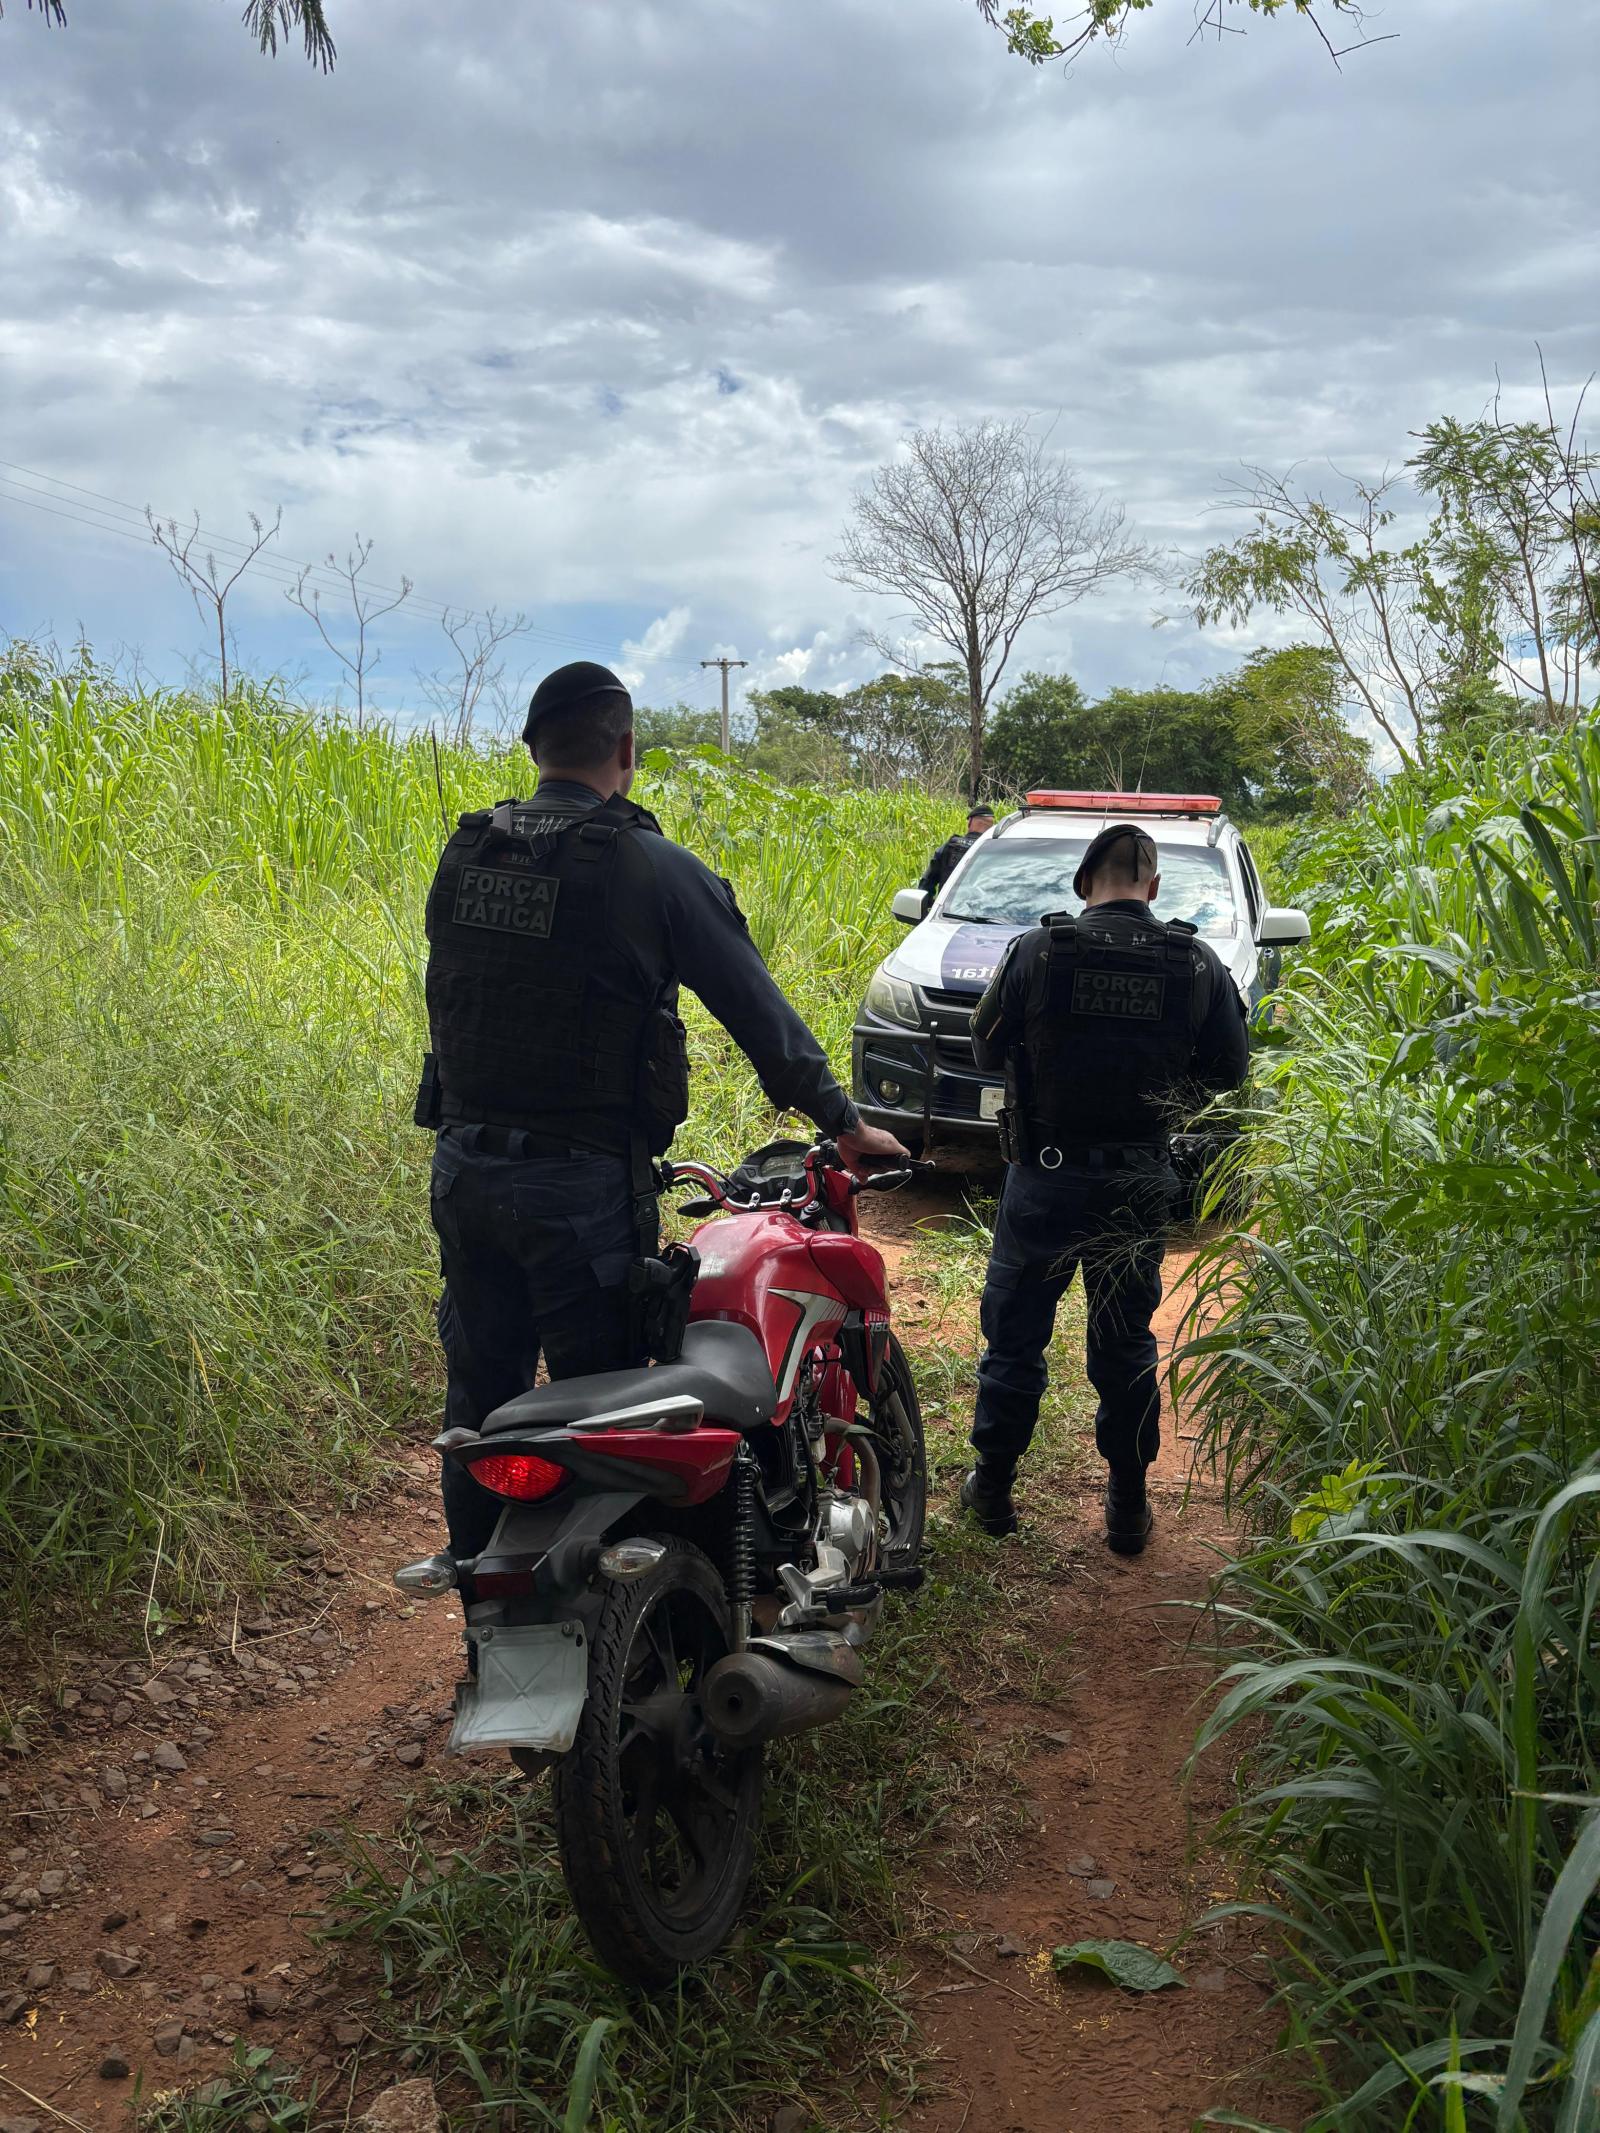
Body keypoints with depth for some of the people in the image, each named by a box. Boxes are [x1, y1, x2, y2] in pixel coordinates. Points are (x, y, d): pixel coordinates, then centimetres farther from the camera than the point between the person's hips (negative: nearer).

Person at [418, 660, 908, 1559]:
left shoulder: (464, 854, 6)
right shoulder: (652, 868, -10)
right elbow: (759, 1010, -6)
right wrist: (845, 1123, 3)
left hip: (464, 1169, 6)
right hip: (582, 1183, -6)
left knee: (481, 1397, 17)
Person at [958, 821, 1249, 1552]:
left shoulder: (1037, 950, -11)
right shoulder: (1197, 963, -6)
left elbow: (987, 1047, -1)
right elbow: (1229, 1070, 3)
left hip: (1044, 1175, -2)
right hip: (1139, 1185, 2)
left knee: (1015, 1333, 14)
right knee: (1127, 1344, 15)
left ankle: (993, 1484, 24)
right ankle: (1129, 1506, 23)